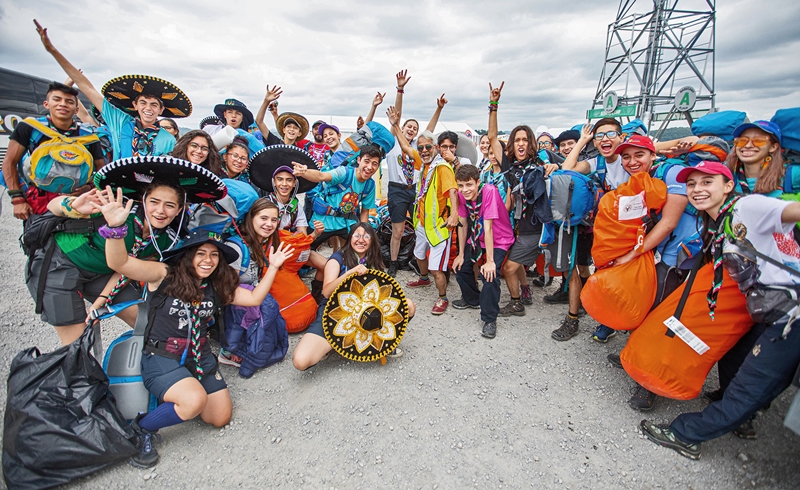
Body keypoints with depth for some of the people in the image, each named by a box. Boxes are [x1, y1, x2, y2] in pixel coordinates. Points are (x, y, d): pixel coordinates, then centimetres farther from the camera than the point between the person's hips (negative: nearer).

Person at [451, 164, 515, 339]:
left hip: (499, 240, -6)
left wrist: (490, 261, -28)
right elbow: (463, 224, -4)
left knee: (489, 275, -24)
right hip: (476, 238, 7)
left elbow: (488, 227, -32)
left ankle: (490, 319, -6)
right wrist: (461, 254, -1)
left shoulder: (489, 191, -30)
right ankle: (472, 299, 35)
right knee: (461, 266, 6)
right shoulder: (462, 194, -12)